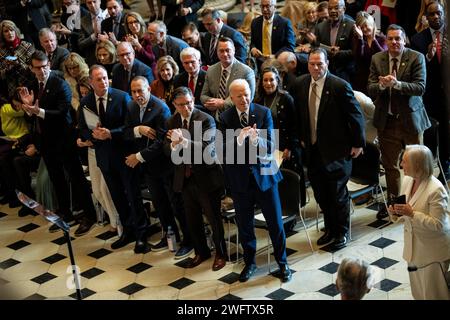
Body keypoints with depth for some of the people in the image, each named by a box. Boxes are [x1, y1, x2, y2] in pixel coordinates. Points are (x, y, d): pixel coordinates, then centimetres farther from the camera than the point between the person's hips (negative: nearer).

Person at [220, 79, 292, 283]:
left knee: (275, 222, 6)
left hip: (264, 174, -1)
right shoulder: (225, 118, -5)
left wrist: (256, 140, -33)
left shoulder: (264, 113, -7)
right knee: (244, 224, 13)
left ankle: (282, 263, 24)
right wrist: (239, 138, -32)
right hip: (239, 178, 1)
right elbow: (225, 150, -13)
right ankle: (249, 262, 32)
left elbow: (270, 147, -12)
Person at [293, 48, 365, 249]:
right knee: (321, 194, 14)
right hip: (312, 149, 5)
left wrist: (358, 143, -7)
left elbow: (356, 115, -10)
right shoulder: (300, 84, 0)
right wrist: (302, 138, 13)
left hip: (336, 150, -5)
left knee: (338, 193, 6)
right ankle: (330, 229, 32)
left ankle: (342, 232, 23)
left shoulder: (340, 86, -17)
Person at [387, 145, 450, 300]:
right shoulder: (407, 180, -2)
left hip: (432, 250, -7)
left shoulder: (436, 190, -25)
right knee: (418, 293, 20)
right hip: (414, 245, 7)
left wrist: (412, 213, -29)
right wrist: (395, 213, -13)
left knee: (433, 293, 5)